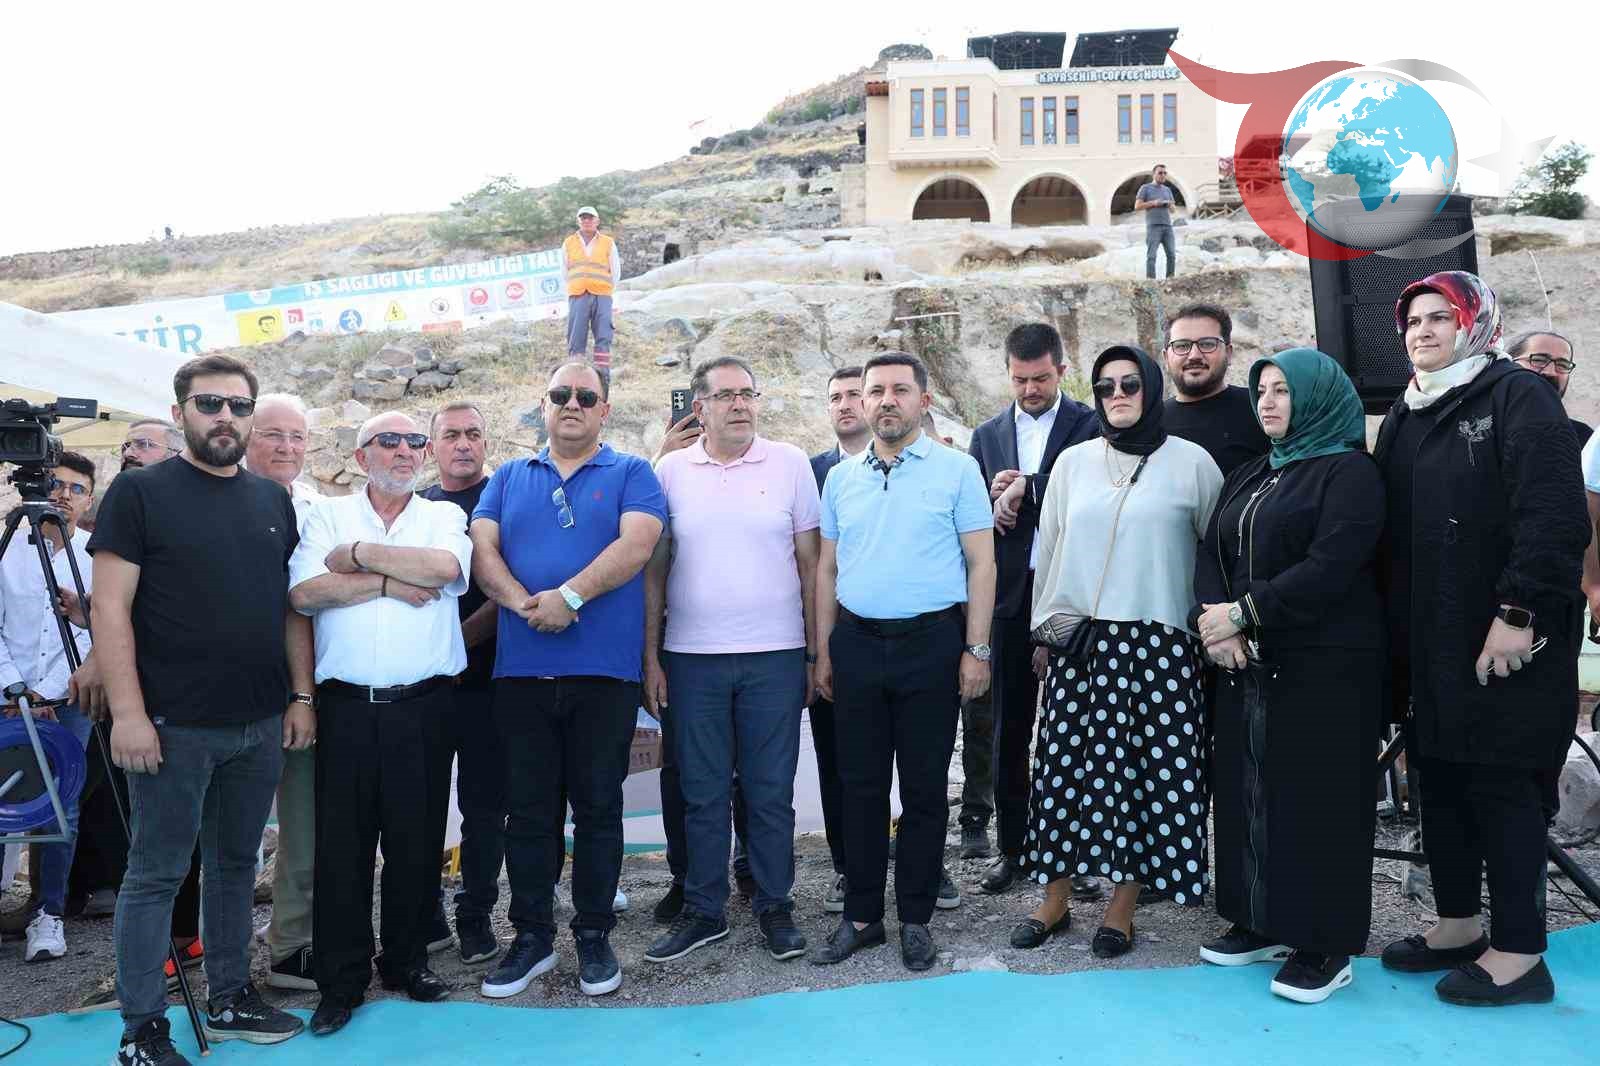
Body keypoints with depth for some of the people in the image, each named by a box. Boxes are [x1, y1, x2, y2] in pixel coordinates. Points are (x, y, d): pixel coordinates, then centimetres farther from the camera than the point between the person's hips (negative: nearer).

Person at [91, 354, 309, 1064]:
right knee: (156, 874, 4)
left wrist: (301, 694, 8)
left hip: (261, 725, 5)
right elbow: (109, 606, -9)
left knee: (236, 864, 15)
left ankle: (230, 999, 28)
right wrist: (128, 711, -15)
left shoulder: (273, 501, 11)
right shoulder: (139, 492, -4)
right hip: (173, 726, -5)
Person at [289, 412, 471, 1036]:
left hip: (424, 706, 0)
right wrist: (391, 583, -9)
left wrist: (359, 553, -8)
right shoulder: (327, 515, 9)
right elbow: (304, 591, -7)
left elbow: (445, 568, -14)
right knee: (341, 846, 4)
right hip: (347, 705, 0)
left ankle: (407, 960, 25)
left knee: (417, 841, 8)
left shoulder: (444, 516, 9)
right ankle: (341, 981, 16)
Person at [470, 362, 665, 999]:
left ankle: (595, 936, 19)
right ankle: (532, 936, 21)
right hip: (521, 669, 3)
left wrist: (569, 595, -19)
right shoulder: (509, 479, 16)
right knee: (527, 809, 9)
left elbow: (636, 543, -10)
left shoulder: (631, 475, 6)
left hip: (605, 668, -2)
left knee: (598, 807, 6)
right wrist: (523, 603, -15)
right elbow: (482, 549, 3)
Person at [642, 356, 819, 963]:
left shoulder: (790, 464, 2)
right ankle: (703, 910, 22)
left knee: (770, 792, 6)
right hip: (691, 658, 1)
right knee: (703, 793, 9)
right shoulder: (671, 472, 5)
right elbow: (654, 569, 7)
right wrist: (649, 658, 3)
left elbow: (810, 564, 4)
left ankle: (774, 906, 21)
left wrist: (816, 653, 2)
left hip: (775, 656, -1)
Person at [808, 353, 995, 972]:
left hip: (930, 642, -3)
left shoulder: (957, 470, 0)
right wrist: (823, 652, 9)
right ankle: (860, 915, 20)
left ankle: (916, 918, 19)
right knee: (860, 785, 9)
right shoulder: (841, 478, 10)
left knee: (924, 787, 5)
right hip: (856, 642, 3)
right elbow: (827, 569, 13)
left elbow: (981, 563, -2)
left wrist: (976, 650, -8)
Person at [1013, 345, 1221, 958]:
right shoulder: (1073, 462, 9)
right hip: (1079, 644, 2)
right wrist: (1044, 632, 11)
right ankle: (1055, 901, 17)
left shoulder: (1191, 463, 1)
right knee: (1066, 766, 4)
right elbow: (1049, 549, 12)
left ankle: (1122, 909, 15)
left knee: (1147, 771, 1)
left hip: (1159, 647, -2)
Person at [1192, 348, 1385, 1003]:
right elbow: (1210, 555, 8)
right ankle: (1261, 924, 22)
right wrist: (1214, 621, -10)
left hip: (1325, 667, -6)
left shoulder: (1349, 472, -5)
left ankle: (1327, 946, 11)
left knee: (1315, 798, -2)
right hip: (1245, 665, 7)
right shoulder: (1247, 478, 17)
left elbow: (1329, 568, -17)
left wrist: (1243, 612, -16)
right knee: (1246, 791, 8)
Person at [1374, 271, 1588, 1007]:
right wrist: (1393, 628, 9)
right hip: (1426, 641, 7)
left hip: (1503, 641, -7)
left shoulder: (1518, 399, -7)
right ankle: (1458, 925, 27)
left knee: (1502, 787, -1)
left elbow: (1555, 518, -17)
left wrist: (1520, 613, -22)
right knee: (1439, 779, 13)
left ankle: (1519, 953, 11)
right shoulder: (1405, 416, 15)